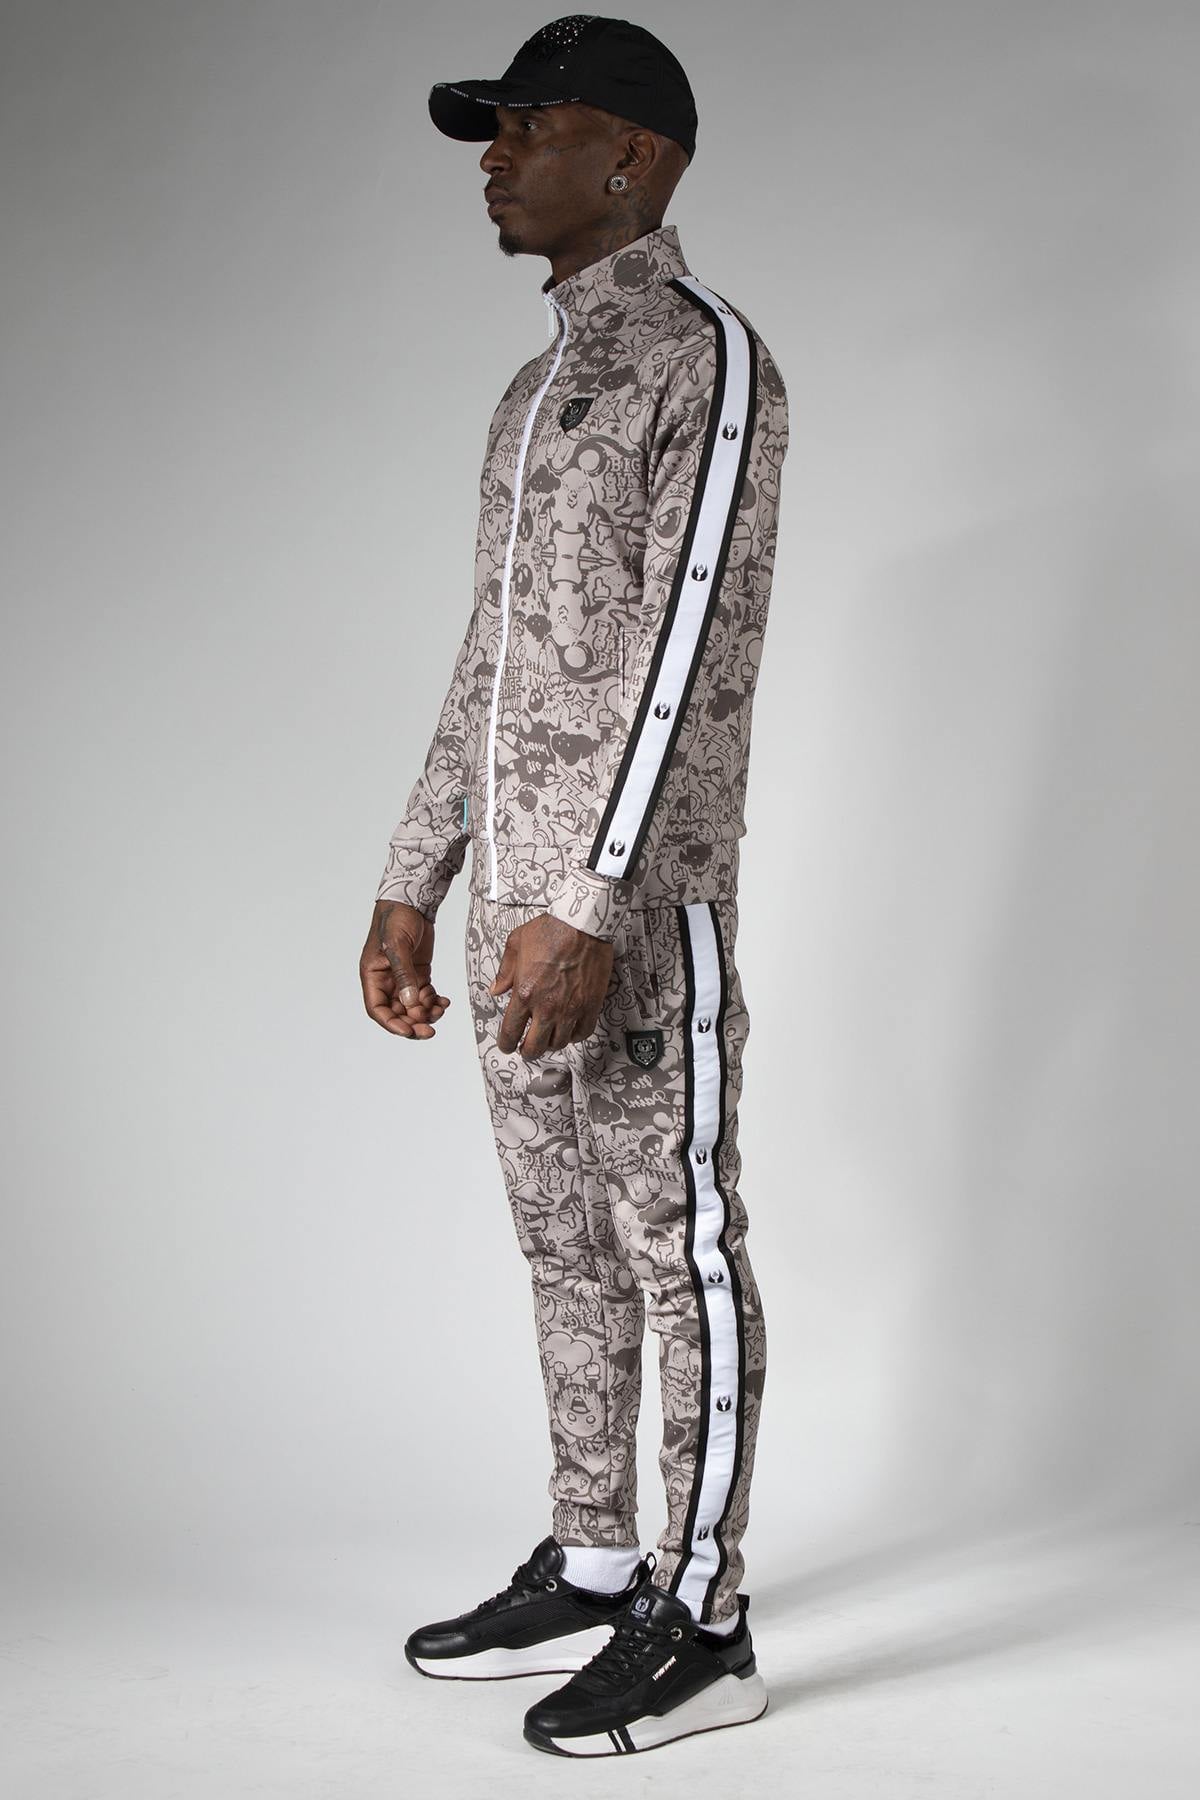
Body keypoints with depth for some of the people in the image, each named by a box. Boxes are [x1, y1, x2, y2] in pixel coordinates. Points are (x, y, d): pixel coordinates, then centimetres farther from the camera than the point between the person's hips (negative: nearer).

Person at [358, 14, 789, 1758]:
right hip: (519, 899, 9)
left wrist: (596, 908, -25)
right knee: (566, 1243, 14)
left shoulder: (710, 355, -9)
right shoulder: (542, 386, 20)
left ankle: (702, 1625, 8)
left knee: (680, 1248, -2)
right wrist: (414, 882, 17)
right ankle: (591, 1576, 25)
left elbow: (691, 649, -19)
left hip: (640, 901, -9)